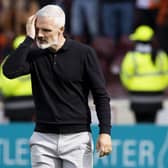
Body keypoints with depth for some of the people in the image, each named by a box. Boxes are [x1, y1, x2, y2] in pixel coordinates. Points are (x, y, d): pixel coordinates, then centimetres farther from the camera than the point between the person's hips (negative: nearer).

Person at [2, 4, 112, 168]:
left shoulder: (83, 53, -4)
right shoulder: (34, 54, 4)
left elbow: (101, 95, -2)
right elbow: (9, 71, -16)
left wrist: (105, 132, -11)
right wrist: (29, 38, -13)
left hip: (77, 137, -2)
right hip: (43, 138, 2)